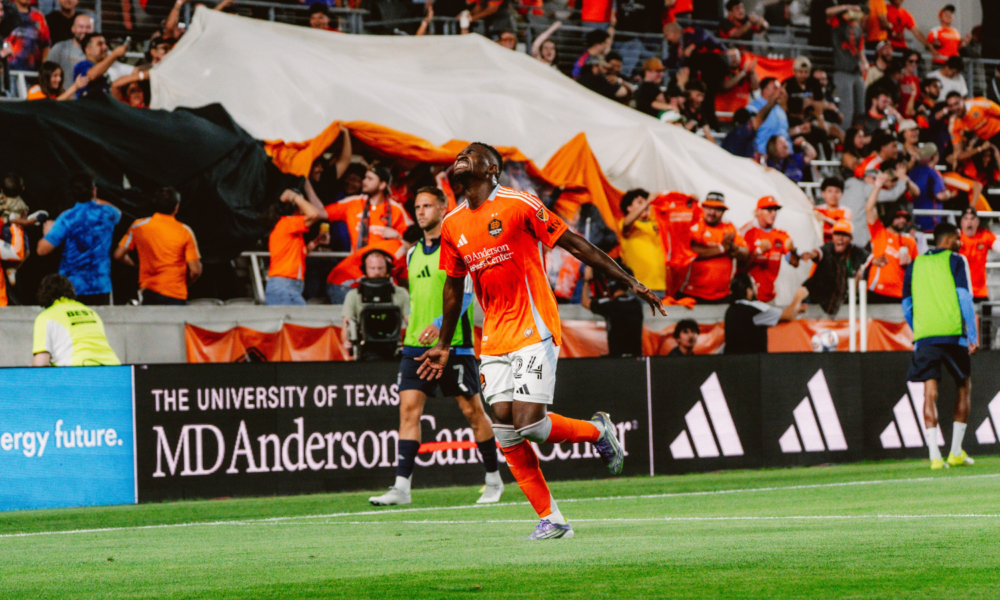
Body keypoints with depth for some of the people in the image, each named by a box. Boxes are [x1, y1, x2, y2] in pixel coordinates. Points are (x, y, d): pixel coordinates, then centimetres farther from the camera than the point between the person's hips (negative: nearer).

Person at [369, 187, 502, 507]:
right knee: (408, 407, -7)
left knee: (472, 410, 2)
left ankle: (493, 480, 17)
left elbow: (464, 295, -15)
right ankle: (402, 486, -11)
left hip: (453, 345, -5)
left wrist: (440, 325, -26)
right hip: (416, 345, 6)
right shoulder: (413, 254, 15)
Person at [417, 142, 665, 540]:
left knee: (528, 424, -16)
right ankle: (550, 519, 2)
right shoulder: (452, 225, 9)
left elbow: (576, 246, -5)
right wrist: (444, 346, 26)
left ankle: (598, 431, 14)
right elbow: (453, 287, 21)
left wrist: (631, 284, -6)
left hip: (533, 331, -6)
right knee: (505, 427, -5)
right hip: (494, 339, 6)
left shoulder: (519, 205, -8)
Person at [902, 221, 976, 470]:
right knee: (964, 388, 13)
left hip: (924, 337, 3)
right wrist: (973, 334, -3)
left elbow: (907, 306, 15)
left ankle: (935, 456, -11)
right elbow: (964, 297, -5)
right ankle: (956, 452, 10)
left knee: (930, 393, -1)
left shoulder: (915, 265, 15)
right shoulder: (956, 261, 2)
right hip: (952, 334, -3)